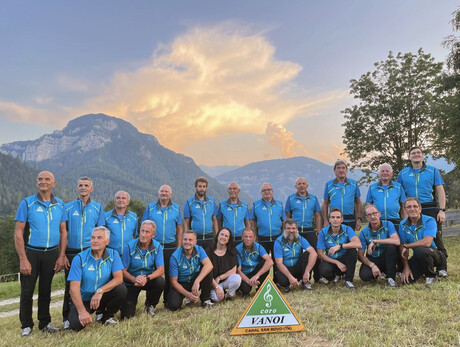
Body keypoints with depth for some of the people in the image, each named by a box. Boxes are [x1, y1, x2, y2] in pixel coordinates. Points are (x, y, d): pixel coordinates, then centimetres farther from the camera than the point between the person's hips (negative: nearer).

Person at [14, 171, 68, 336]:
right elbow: (18, 233, -7)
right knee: (27, 291, 4)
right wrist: (23, 260, -13)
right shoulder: (27, 203, -5)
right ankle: (26, 325, 20)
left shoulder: (60, 204, 4)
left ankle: (45, 323, 25)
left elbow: (63, 232, 7)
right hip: (31, 253, -2)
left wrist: (61, 256, 0)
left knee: (45, 290, 12)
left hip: (52, 253, 2)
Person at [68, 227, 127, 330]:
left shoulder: (113, 255, -6)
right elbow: (74, 287, -17)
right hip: (83, 300, -1)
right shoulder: (79, 258, -12)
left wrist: (100, 291, -30)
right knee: (76, 325, -27)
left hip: (102, 298, 2)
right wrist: (82, 311, -27)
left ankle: (107, 316, 2)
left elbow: (119, 278, -16)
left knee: (121, 289, -26)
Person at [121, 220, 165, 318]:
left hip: (149, 280, 2)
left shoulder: (157, 246, -11)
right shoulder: (130, 246, -14)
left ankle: (150, 305, 0)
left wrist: (147, 278, -34)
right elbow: (123, 270, -13)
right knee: (127, 315, -12)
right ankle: (132, 302, 26)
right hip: (131, 282, -1)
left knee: (160, 282, -31)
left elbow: (161, 269, -17)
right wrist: (134, 279, -32)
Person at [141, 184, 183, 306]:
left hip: (170, 247, 1)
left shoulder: (176, 208, 7)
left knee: (170, 275, 7)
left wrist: (179, 248, 4)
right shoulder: (150, 208, 4)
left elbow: (179, 229, 9)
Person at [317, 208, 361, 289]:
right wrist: (337, 262, -21)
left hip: (344, 259, 0)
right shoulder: (323, 232, -10)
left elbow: (358, 244, -28)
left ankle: (349, 280, -13)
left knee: (352, 250, -29)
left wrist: (340, 246, -39)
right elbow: (320, 254, -12)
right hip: (330, 260, 0)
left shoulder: (347, 229, -10)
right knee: (324, 270, -32)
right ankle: (335, 275, 8)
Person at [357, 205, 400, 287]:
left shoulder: (388, 225, -10)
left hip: (387, 259, -1)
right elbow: (360, 255, -8)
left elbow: (397, 241, -29)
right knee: (364, 276, -28)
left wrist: (375, 241, -27)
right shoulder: (364, 232, -8)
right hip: (372, 260, 1)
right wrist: (372, 265, -25)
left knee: (391, 246, -32)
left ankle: (390, 277, -14)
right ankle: (380, 272, 10)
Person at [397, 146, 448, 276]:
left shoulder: (433, 171, 7)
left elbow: (440, 192, 3)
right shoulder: (403, 173, 10)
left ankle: (442, 268, 6)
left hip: (430, 209, -1)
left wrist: (442, 210, -8)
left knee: (436, 238, -3)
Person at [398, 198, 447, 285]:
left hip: (437, 255, -5)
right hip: (418, 258, 5)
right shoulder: (403, 224, -1)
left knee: (420, 250, -38)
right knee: (406, 279, -14)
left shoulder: (429, 221, -16)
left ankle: (431, 276, -8)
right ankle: (423, 270, 20)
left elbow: (426, 243, -30)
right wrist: (406, 268, -10)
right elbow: (402, 248, -2)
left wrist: (407, 246, -18)